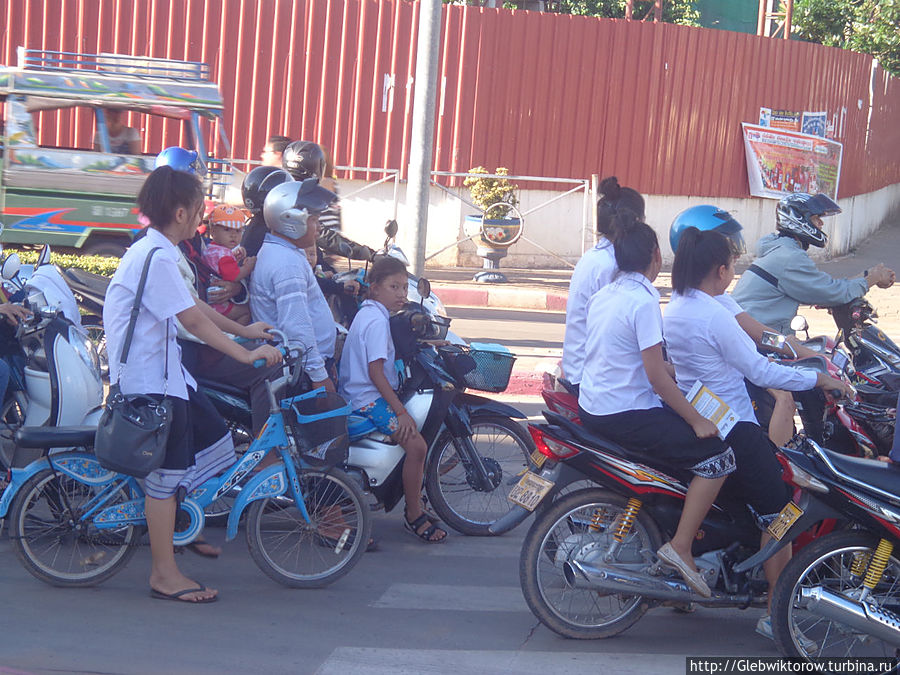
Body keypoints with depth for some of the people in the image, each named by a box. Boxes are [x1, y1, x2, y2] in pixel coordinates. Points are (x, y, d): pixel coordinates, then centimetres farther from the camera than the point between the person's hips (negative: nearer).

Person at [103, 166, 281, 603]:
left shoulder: (153, 252, 13)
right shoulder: (156, 258, -20)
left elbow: (193, 307, 20)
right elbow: (194, 321, -23)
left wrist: (244, 330, 22)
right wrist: (246, 354, -20)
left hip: (164, 373, 10)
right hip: (148, 379, -10)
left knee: (214, 440, 12)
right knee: (165, 472, -5)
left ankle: (179, 529, 21)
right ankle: (164, 575, 3)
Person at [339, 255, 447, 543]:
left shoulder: (367, 313, 15)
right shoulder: (377, 320, -17)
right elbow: (375, 371, -23)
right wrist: (401, 411, -23)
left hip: (359, 393, 11)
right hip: (369, 398, -11)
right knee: (416, 445, -22)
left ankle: (415, 503, 25)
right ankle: (413, 516, -12)